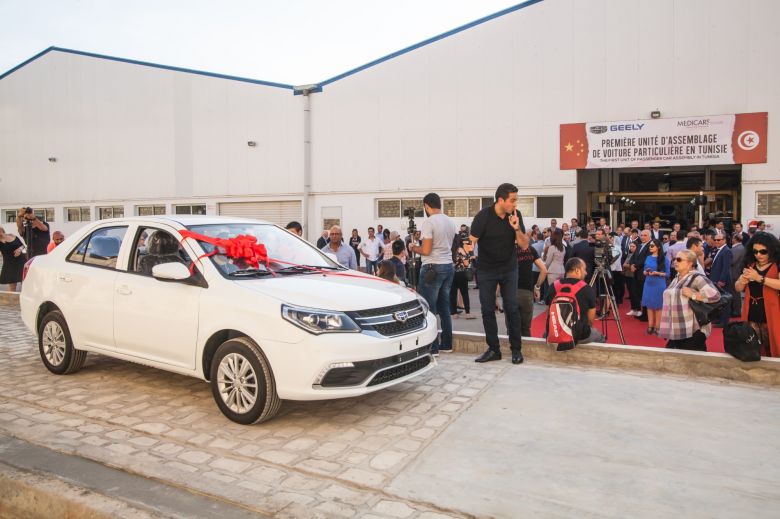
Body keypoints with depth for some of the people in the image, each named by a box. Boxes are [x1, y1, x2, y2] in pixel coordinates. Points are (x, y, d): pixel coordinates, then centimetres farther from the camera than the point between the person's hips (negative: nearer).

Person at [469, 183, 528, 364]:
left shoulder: (516, 215, -5)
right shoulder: (484, 216, -14)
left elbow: (524, 245, -5)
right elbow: (472, 240, -15)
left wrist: (516, 228, -21)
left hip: (509, 269, 2)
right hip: (486, 270, -1)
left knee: (512, 309, 0)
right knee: (487, 310, 2)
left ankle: (516, 349, 10)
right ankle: (494, 349, 13)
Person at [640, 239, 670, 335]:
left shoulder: (664, 259, -5)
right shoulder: (648, 258, 7)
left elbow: (667, 274, -5)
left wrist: (657, 273, -19)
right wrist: (646, 272, -8)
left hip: (659, 284, -4)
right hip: (648, 284, 4)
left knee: (658, 306, 3)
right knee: (649, 305, 7)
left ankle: (657, 327, 9)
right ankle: (650, 326, 13)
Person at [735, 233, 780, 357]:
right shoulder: (749, 265, 10)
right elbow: (738, 288, 12)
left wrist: (759, 278, -24)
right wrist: (743, 280, -8)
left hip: (770, 316, -5)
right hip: (751, 315, 5)